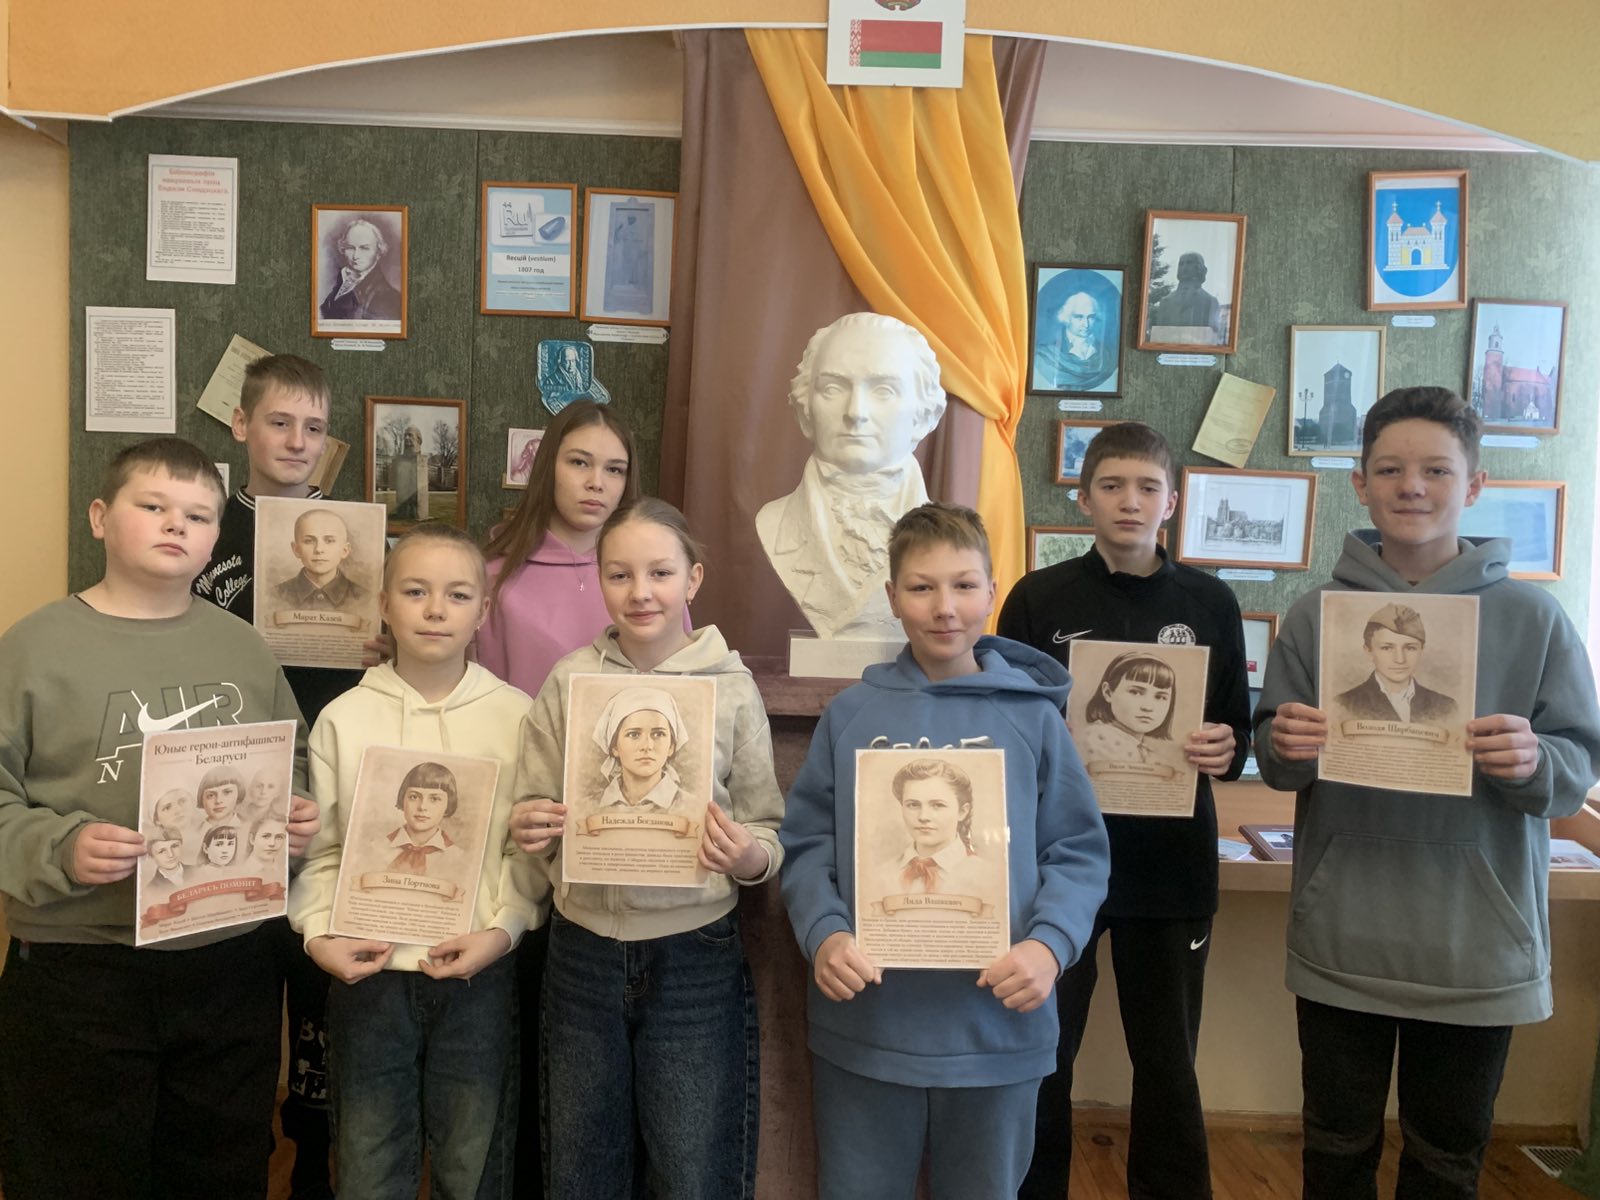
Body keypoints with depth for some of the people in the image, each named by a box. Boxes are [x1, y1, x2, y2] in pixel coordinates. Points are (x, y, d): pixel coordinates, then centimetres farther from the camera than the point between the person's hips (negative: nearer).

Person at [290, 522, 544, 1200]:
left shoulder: (516, 716, -2)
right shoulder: (343, 718, 1)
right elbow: (318, 848, 3)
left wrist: (502, 928, -14)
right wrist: (319, 932, -10)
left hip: (480, 973, 0)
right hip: (369, 973, 1)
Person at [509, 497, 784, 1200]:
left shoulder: (732, 687, -5)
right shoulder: (569, 680, 0)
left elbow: (767, 832, 0)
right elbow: (531, 813, 7)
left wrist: (749, 857, -21)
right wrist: (528, 828, -14)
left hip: (696, 955, -2)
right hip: (583, 951, 2)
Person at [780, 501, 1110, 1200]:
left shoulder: (1033, 716, -1)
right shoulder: (852, 714, 0)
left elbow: (1077, 852, -1)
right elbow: (807, 844, -1)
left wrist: (1050, 944, -16)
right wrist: (824, 933, -17)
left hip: (997, 1028, 0)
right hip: (864, 1028, 0)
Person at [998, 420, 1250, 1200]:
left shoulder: (1210, 603, 4)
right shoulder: (1038, 599, 0)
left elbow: (1238, 733, 8)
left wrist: (1223, 749, -13)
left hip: (1171, 865, 1)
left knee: (1169, 1065, 13)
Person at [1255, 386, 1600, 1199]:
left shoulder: (1533, 618, -3)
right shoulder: (1316, 615, 0)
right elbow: (1275, 762, 4)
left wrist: (1533, 762, -23)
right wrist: (1285, 748, -18)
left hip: (1479, 947, 0)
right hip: (1339, 942, 1)